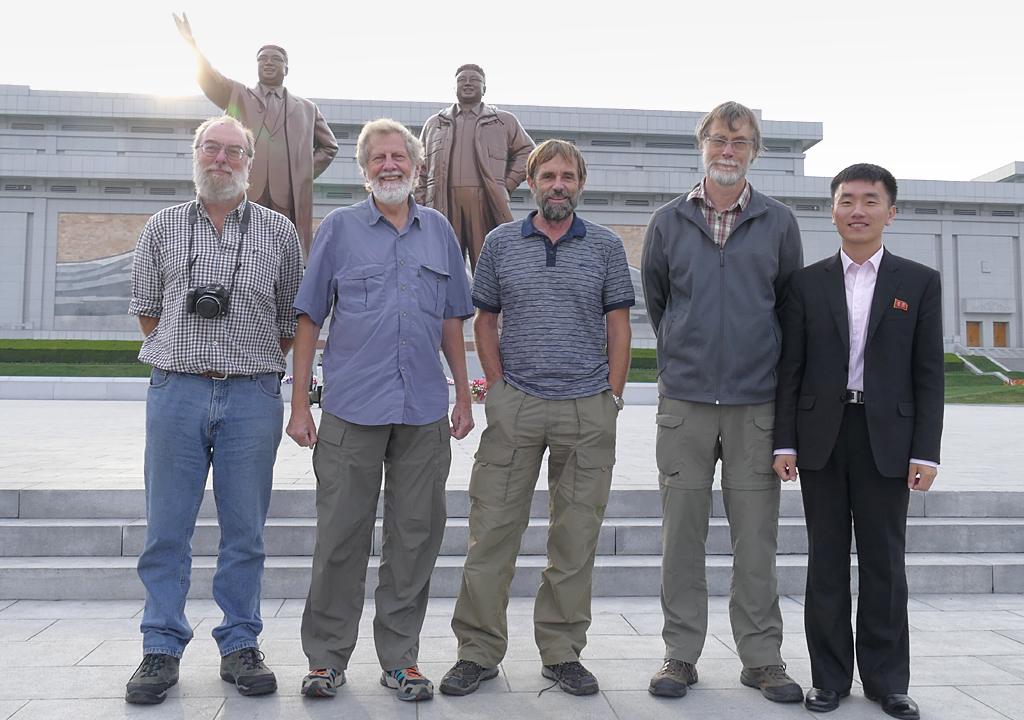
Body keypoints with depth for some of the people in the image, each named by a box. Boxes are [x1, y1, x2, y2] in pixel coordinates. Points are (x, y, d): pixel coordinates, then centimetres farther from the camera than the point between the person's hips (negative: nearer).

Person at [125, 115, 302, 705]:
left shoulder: (279, 232, 7)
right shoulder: (163, 228, 10)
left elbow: (292, 317, 12)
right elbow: (147, 307, 16)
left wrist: (255, 365, 10)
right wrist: (183, 358, 11)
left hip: (252, 396, -1)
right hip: (176, 391, 1)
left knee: (245, 529, 5)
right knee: (167, 528, 4)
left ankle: (240, 645, 17)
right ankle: (162, 649, 15)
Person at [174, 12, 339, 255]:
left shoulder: (306, 108, 20)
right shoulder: (237, 95, 17)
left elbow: (328, 146, 27)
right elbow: (210, 79, 2)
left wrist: (306, 174, 13)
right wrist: (192, 43, -14)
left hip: (288, 204, 1)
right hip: (242, 198, -1)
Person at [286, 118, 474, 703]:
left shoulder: (440, 231, 12)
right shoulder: (339, 227, 5)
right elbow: (310, 318, 3)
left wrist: (464, 396, 12)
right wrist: (300, 403, -2)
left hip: (425, 412, 3)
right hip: (352, 408, -2)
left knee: (416, 537, 7)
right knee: (342, 537, 3)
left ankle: (401, 658, 20)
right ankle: (328, 659, 18)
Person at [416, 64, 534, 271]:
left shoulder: (505, 121, 17)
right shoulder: (434, 124, 21)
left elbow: (526, 152, 19)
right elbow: (420, 170, 18)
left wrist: (507, 184, 6)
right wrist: (420, 206, 8)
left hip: (487, 203, -1)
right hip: (443, 204, 2)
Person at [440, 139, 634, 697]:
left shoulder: (606, 247, 6)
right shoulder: (500, 243, 7)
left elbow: (618, 324, 7)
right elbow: (484, 320, 11)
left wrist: (612, 397, 0)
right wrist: (497, 387, 2)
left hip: (588, 409, 0)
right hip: (515, 406, 0)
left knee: (576, 537, 6)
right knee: (492, 530, 0)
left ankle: (562, 652, 20)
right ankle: (478, 651, 13)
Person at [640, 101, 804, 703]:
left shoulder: (779, 223, 6)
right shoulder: (669, 222, 7)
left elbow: (793, 307, 14)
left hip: (757, 403, 0)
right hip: (685, 402, 0)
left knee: (757, 538, 4)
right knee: (682, 533, 5)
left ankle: (763, 657, 17)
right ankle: (681, 654, 16)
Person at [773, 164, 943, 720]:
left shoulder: (919, 282, 5)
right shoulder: (807, 283, 6)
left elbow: (928, 373, 2)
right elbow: (790, 368, 4)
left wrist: (925, 451, -4)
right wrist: (784, 442, -2)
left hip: (887, 438, 0)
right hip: (822, 435, 1)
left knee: (884, 561, 6)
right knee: (826, 560, 7)